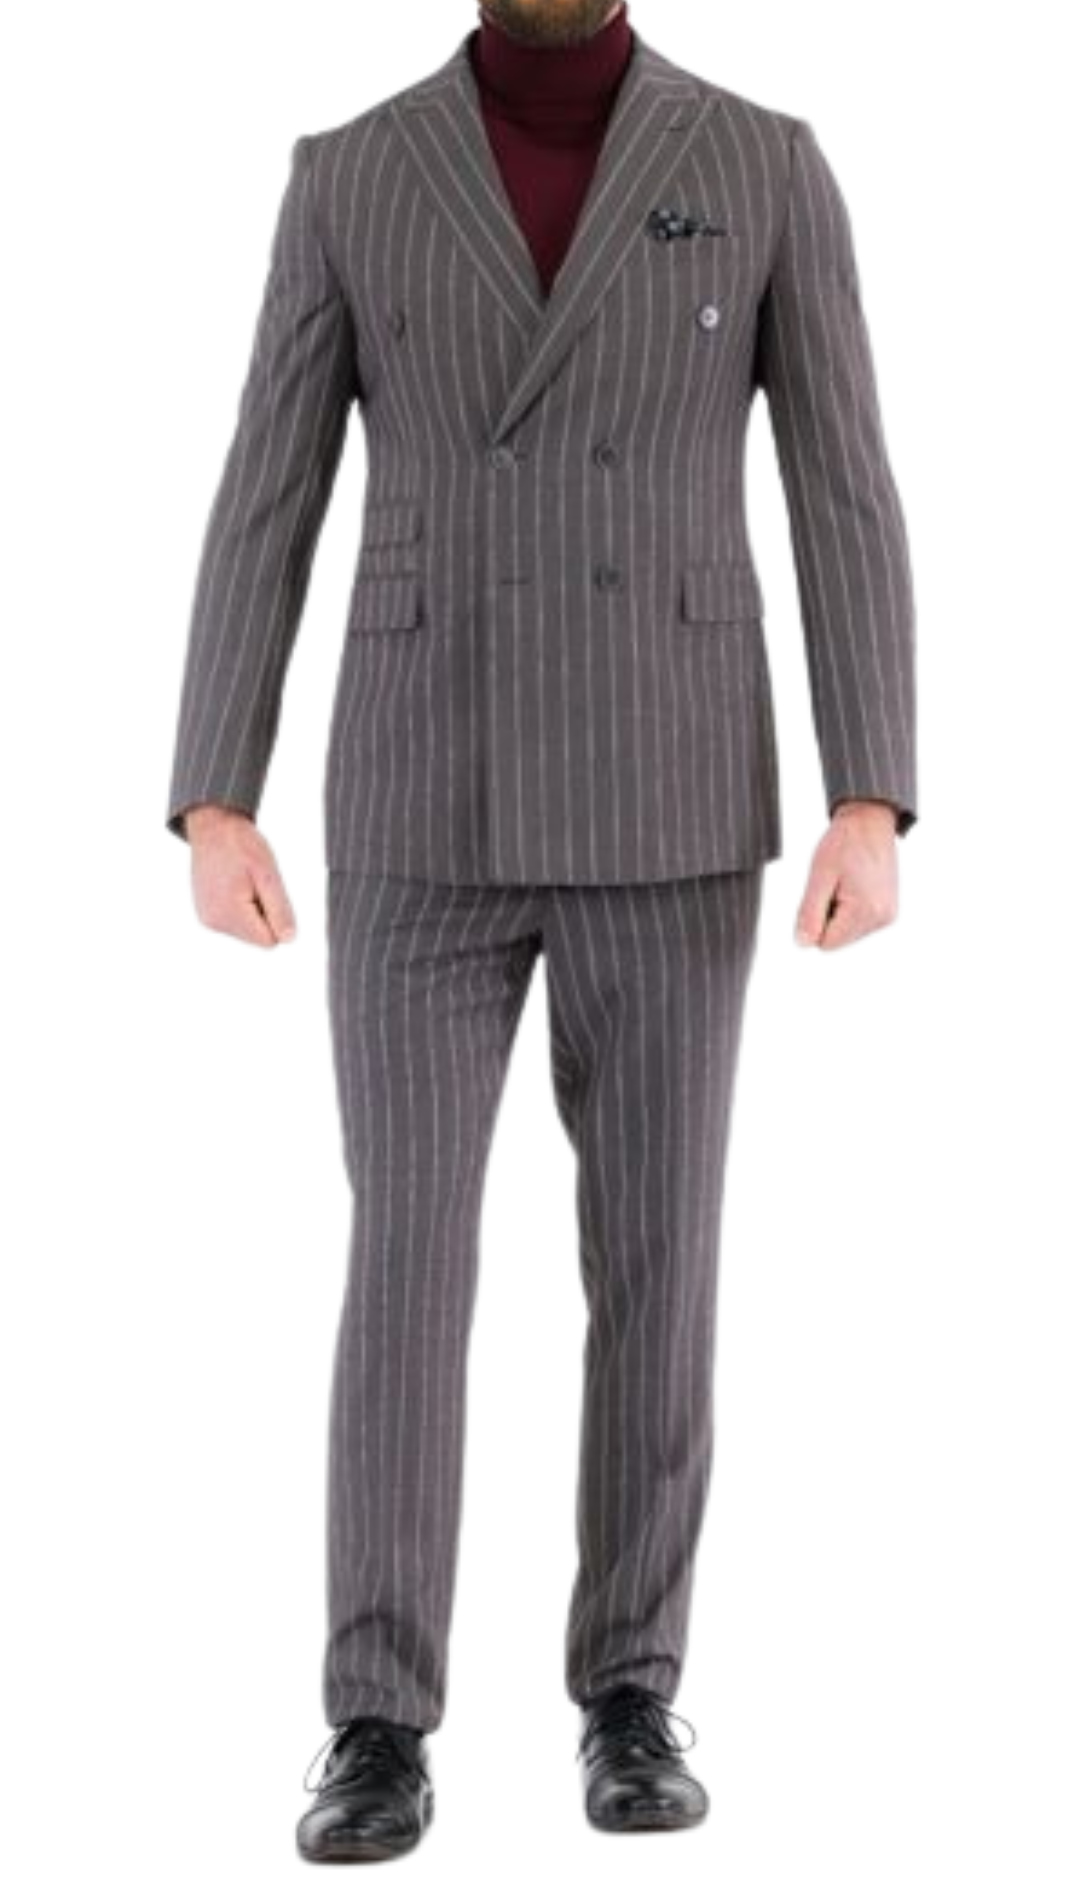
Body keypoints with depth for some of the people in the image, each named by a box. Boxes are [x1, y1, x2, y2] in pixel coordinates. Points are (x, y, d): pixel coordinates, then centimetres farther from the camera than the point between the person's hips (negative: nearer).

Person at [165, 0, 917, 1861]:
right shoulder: (350, 178, 5)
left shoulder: (765, 166, 3)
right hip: (429, 808, 0)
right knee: (406, 1258, -5)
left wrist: (872, 803, -9)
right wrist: (211, 808, -5)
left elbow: (844, 498, 1)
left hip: (667, 804, 0)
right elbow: (263, 509, 3)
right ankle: (380, 1734, 4)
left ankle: (628, 1699, 17)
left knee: (654, 1258, 3)